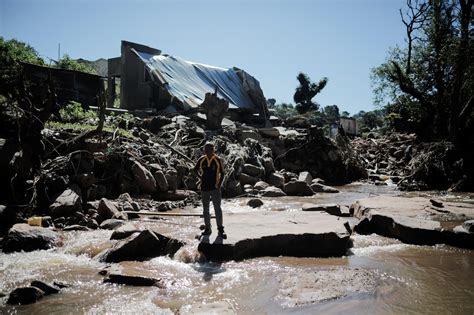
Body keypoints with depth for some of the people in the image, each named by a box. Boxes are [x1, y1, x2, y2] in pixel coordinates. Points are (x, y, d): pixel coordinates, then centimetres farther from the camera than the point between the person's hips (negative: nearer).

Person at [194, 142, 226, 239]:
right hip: (204, 188, 3)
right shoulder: (201, 160, 0)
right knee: (205, 209, 11)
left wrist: (219, 185, -4)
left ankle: (220, 229, 3)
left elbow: (222, 174, 1)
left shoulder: (218, 160, -8)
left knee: (218, 209, -4)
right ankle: (207, 228, 22)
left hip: (215, 188, -3)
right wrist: (200, 177, 8)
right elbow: (196, 169, 18)